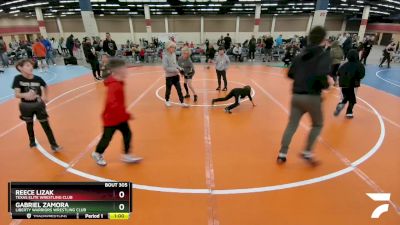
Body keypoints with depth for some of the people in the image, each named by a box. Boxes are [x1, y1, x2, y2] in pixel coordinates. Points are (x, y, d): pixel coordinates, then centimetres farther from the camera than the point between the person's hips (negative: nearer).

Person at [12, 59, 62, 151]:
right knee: (29, 124, 20)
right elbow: (17, 94, -22)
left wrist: (45, 97, 3)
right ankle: (32, 141, 43)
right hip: (26, 106, 0)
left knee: (45, 125, 1)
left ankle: (54, 145, 7)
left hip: (38, 104, 0)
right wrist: (25, 95, -43)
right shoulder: (18, 78, -15)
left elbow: (45, 87, 11)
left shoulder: (38, 79, -11)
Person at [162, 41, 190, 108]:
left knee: (179, 89, 5)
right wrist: (175, 70, -21)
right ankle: (167, 101, 33)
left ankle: (182, 102, 11)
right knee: (168, 90, 11)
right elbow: (166, 68, -20)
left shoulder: (174, 54, 4)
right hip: (169, 76, -6)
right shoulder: (165, 56, -16)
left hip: (176, 75, 6)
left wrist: (179, 68, -1)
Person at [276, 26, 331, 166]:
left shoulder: (301, 55, 10)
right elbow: (322, 77, -21)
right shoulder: (324, 56, -7)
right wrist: (327, 85, -2)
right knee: (317, 124, 18)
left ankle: (282, 154, 14)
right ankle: (307, 152, 17)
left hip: (296, 95, 5)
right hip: (312, 97, -5)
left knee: (291, 125, 11)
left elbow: (290, 74, 11)